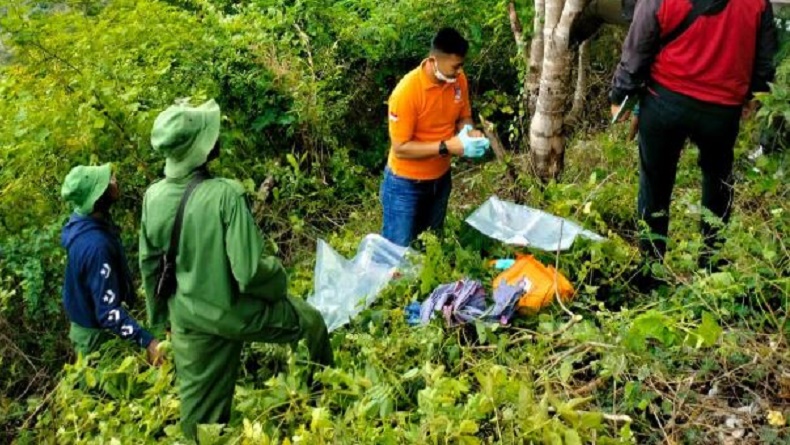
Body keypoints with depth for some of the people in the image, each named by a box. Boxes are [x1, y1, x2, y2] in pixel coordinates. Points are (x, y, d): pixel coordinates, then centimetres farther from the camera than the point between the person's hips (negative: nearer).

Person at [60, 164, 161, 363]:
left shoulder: (83, 222, -7)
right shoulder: (95, 245, -37)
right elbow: (108, 312, -36)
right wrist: (147, 341, -41)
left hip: (87, 322, 8)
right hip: (96, 333, -8)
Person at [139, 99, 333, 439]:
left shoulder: (153, 197, -9)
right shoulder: (225, 194, -28)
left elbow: (149, 267, 4)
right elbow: (249, 271, -29)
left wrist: (161, 316, 20)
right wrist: (279, 281, -6)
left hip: (188, 318, 5)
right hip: (236, 313, -5)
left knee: (199, 409, 21)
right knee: (312, 323, 23)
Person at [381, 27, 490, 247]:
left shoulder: (459, 80, -9)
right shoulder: (407, 91, -28)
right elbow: (400, 148, -25)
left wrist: (469, 131, -16)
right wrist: (448, 147, -31)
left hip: (441, 178, 6)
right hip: (406, 183, -6)